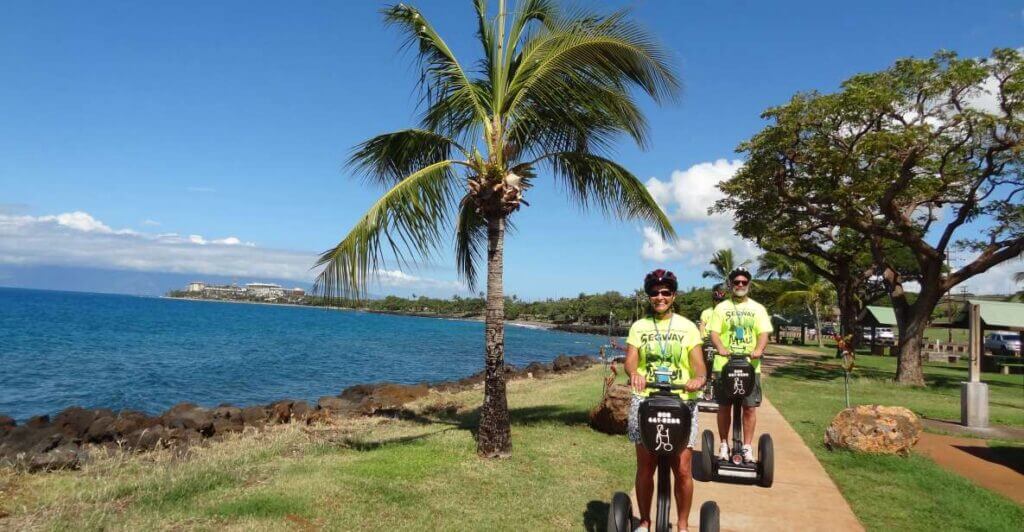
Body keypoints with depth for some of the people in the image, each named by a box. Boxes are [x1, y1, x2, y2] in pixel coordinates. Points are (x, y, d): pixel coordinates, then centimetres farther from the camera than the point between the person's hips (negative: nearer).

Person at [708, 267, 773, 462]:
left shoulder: (758, 309, 10)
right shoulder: (721, 308, 7)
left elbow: (764, 333, 0)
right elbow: (714, 332, -2)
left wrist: (759, 349, -21)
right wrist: (720, 348, -23)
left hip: (750, 365, 1)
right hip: (724, 364, -1)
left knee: (750, 407, 1)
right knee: (724, 406, 5)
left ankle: (747, 447, 13)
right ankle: (724, 444, 19)